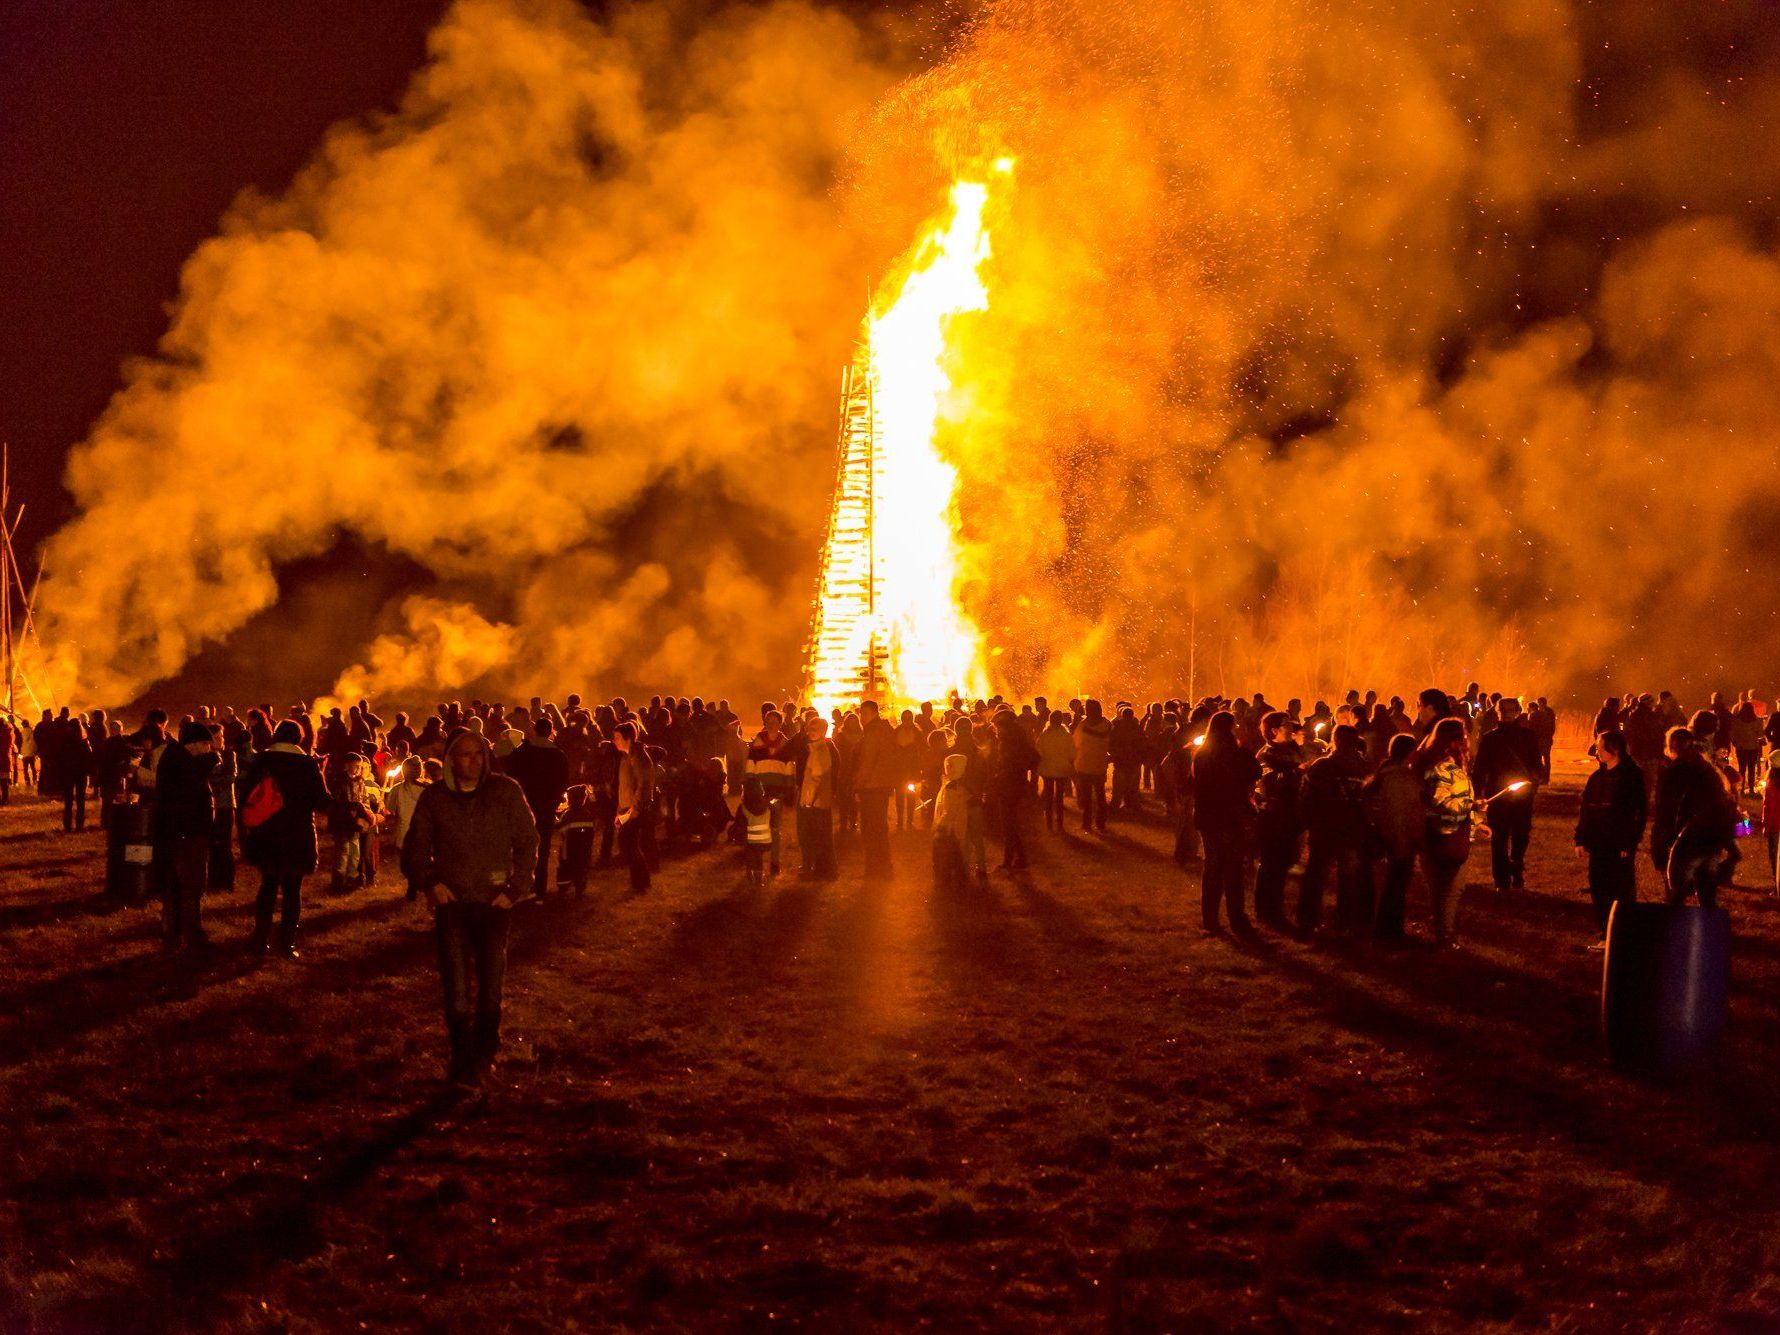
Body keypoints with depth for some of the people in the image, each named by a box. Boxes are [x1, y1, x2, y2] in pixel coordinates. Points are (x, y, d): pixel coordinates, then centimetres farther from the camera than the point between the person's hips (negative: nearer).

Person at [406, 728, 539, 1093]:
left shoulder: (506, 792, -2)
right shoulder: (434, 798, 1)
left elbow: (528, 841, 5)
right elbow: (418, 846, 12)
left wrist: (515, 888, -3)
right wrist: (431, 881, -3)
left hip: (493, 902, 0)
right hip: (451, 903, 0)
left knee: (491, 986, 7)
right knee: (457, 990, -3)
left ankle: (482, 1056, 25)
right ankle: (464, 1065, 5)